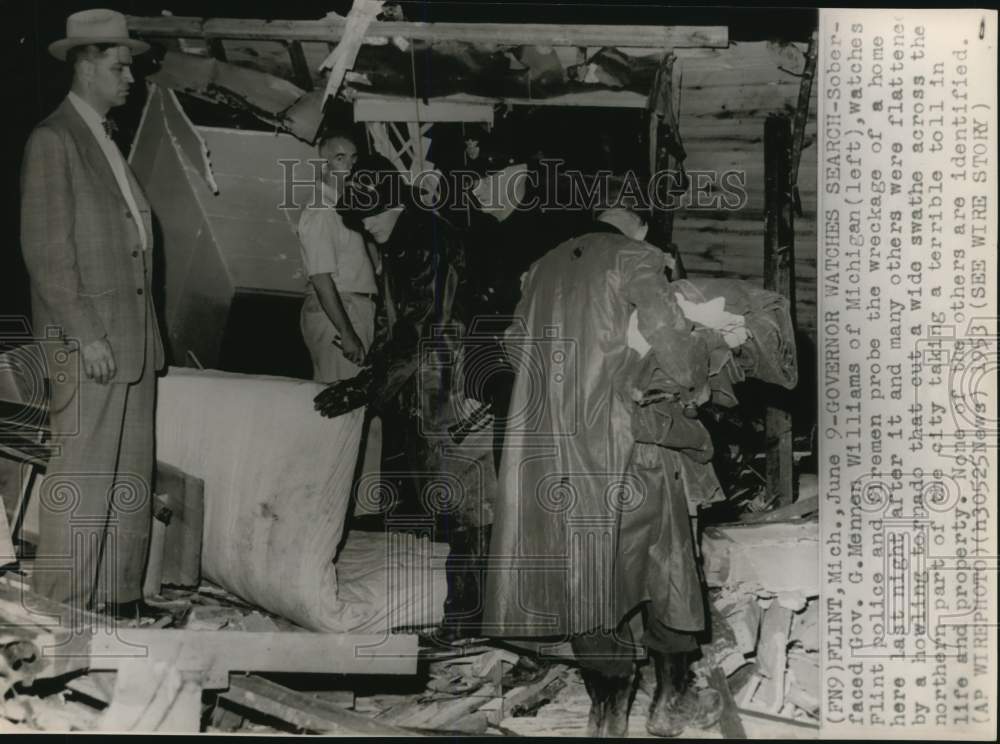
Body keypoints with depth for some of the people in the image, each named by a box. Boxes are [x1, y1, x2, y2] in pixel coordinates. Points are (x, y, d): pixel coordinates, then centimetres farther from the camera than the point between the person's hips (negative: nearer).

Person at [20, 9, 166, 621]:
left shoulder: (106, 141, 20)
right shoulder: (54, 141, -7)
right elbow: (45, 250, -13)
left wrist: (148, 335, 14)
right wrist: (87, 335, -18)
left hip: (133, 338, 9)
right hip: (89, 340, -9)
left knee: (133, 472, 10)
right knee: (82, 473, -5)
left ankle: (119, 594, 19)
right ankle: (63, 604, 5)